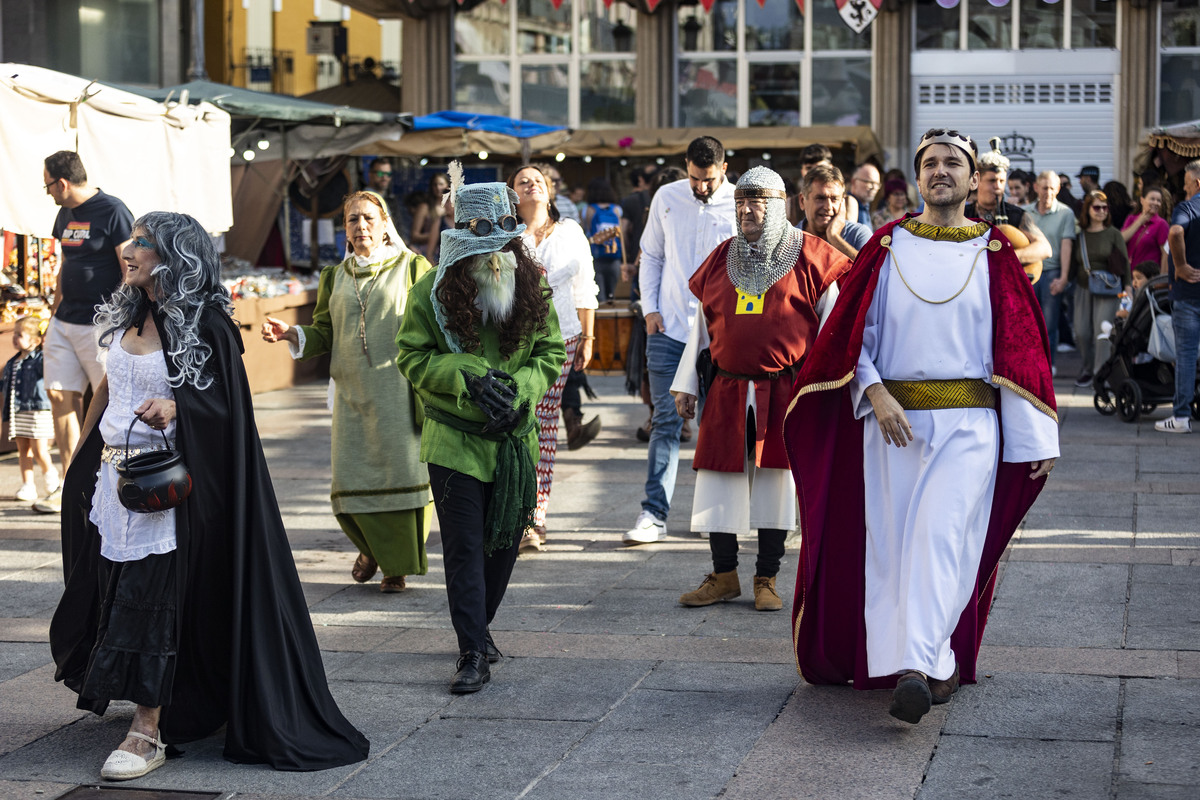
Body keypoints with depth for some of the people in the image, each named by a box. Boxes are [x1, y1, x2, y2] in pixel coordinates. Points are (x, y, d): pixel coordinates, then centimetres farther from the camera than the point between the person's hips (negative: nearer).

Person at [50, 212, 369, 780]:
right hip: (112, 474, 7)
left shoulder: (205, 325, -10)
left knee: (149, 599, -9)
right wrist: (80, 461, 22)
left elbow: (222, 403, -11)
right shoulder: (127, 317, 11)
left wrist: (173, 406, -29)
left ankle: (148, 732, -4)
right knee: (111, 594, 10)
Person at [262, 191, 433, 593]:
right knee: (351, 482, 0)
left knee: (398, 473, -5)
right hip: (352, 392, 3)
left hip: (397, 390, -3)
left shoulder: (411, 268, 4)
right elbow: (325, 333, 15)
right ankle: (371, 546, 27)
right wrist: (291, 334, -4)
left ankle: (398, 564, 9)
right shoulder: (335, 277, 15)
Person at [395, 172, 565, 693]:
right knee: (464, 548, -5)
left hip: (516, 438, 3)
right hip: (455, 440, -3)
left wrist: (519, 391, -13)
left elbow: (551, 353, 5)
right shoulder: (433, 290, -8)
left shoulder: (532, 287, 0)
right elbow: (413, 357, -6)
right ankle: (473, 653, -1)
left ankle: (477, 627, 34)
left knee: (504, 542, 13)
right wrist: (468, 379, -20)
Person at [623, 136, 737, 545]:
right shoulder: (667, 197, 4)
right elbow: (651, 255, 13)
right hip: (668, 327, 2)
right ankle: (653, 514, -1)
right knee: (666, 419, -1)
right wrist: (650, 308, 3)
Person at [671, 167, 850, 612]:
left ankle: (766, 579, 13)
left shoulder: (808, 258, 0)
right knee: (719, 481, 3)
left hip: (785, 391, -3)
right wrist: (685, 384, 14)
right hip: (728, 391, 3)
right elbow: (702, 327, 17)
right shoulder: (721, 259, 11)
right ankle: (723, 576, 15)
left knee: (776, 482, 3)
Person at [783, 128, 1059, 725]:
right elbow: (853, 329, 6)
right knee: (893, 541, 1)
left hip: (968, 423, -2)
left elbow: (1020, 344, 4)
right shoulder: (888, 246, 7)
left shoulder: (994, 255, 5)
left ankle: (916, 669, -20)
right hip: (892, 418, 2)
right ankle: (937, 664, 13)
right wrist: (876, 393, -11)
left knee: (941, 537, -14)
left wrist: (1035, 436, 1)